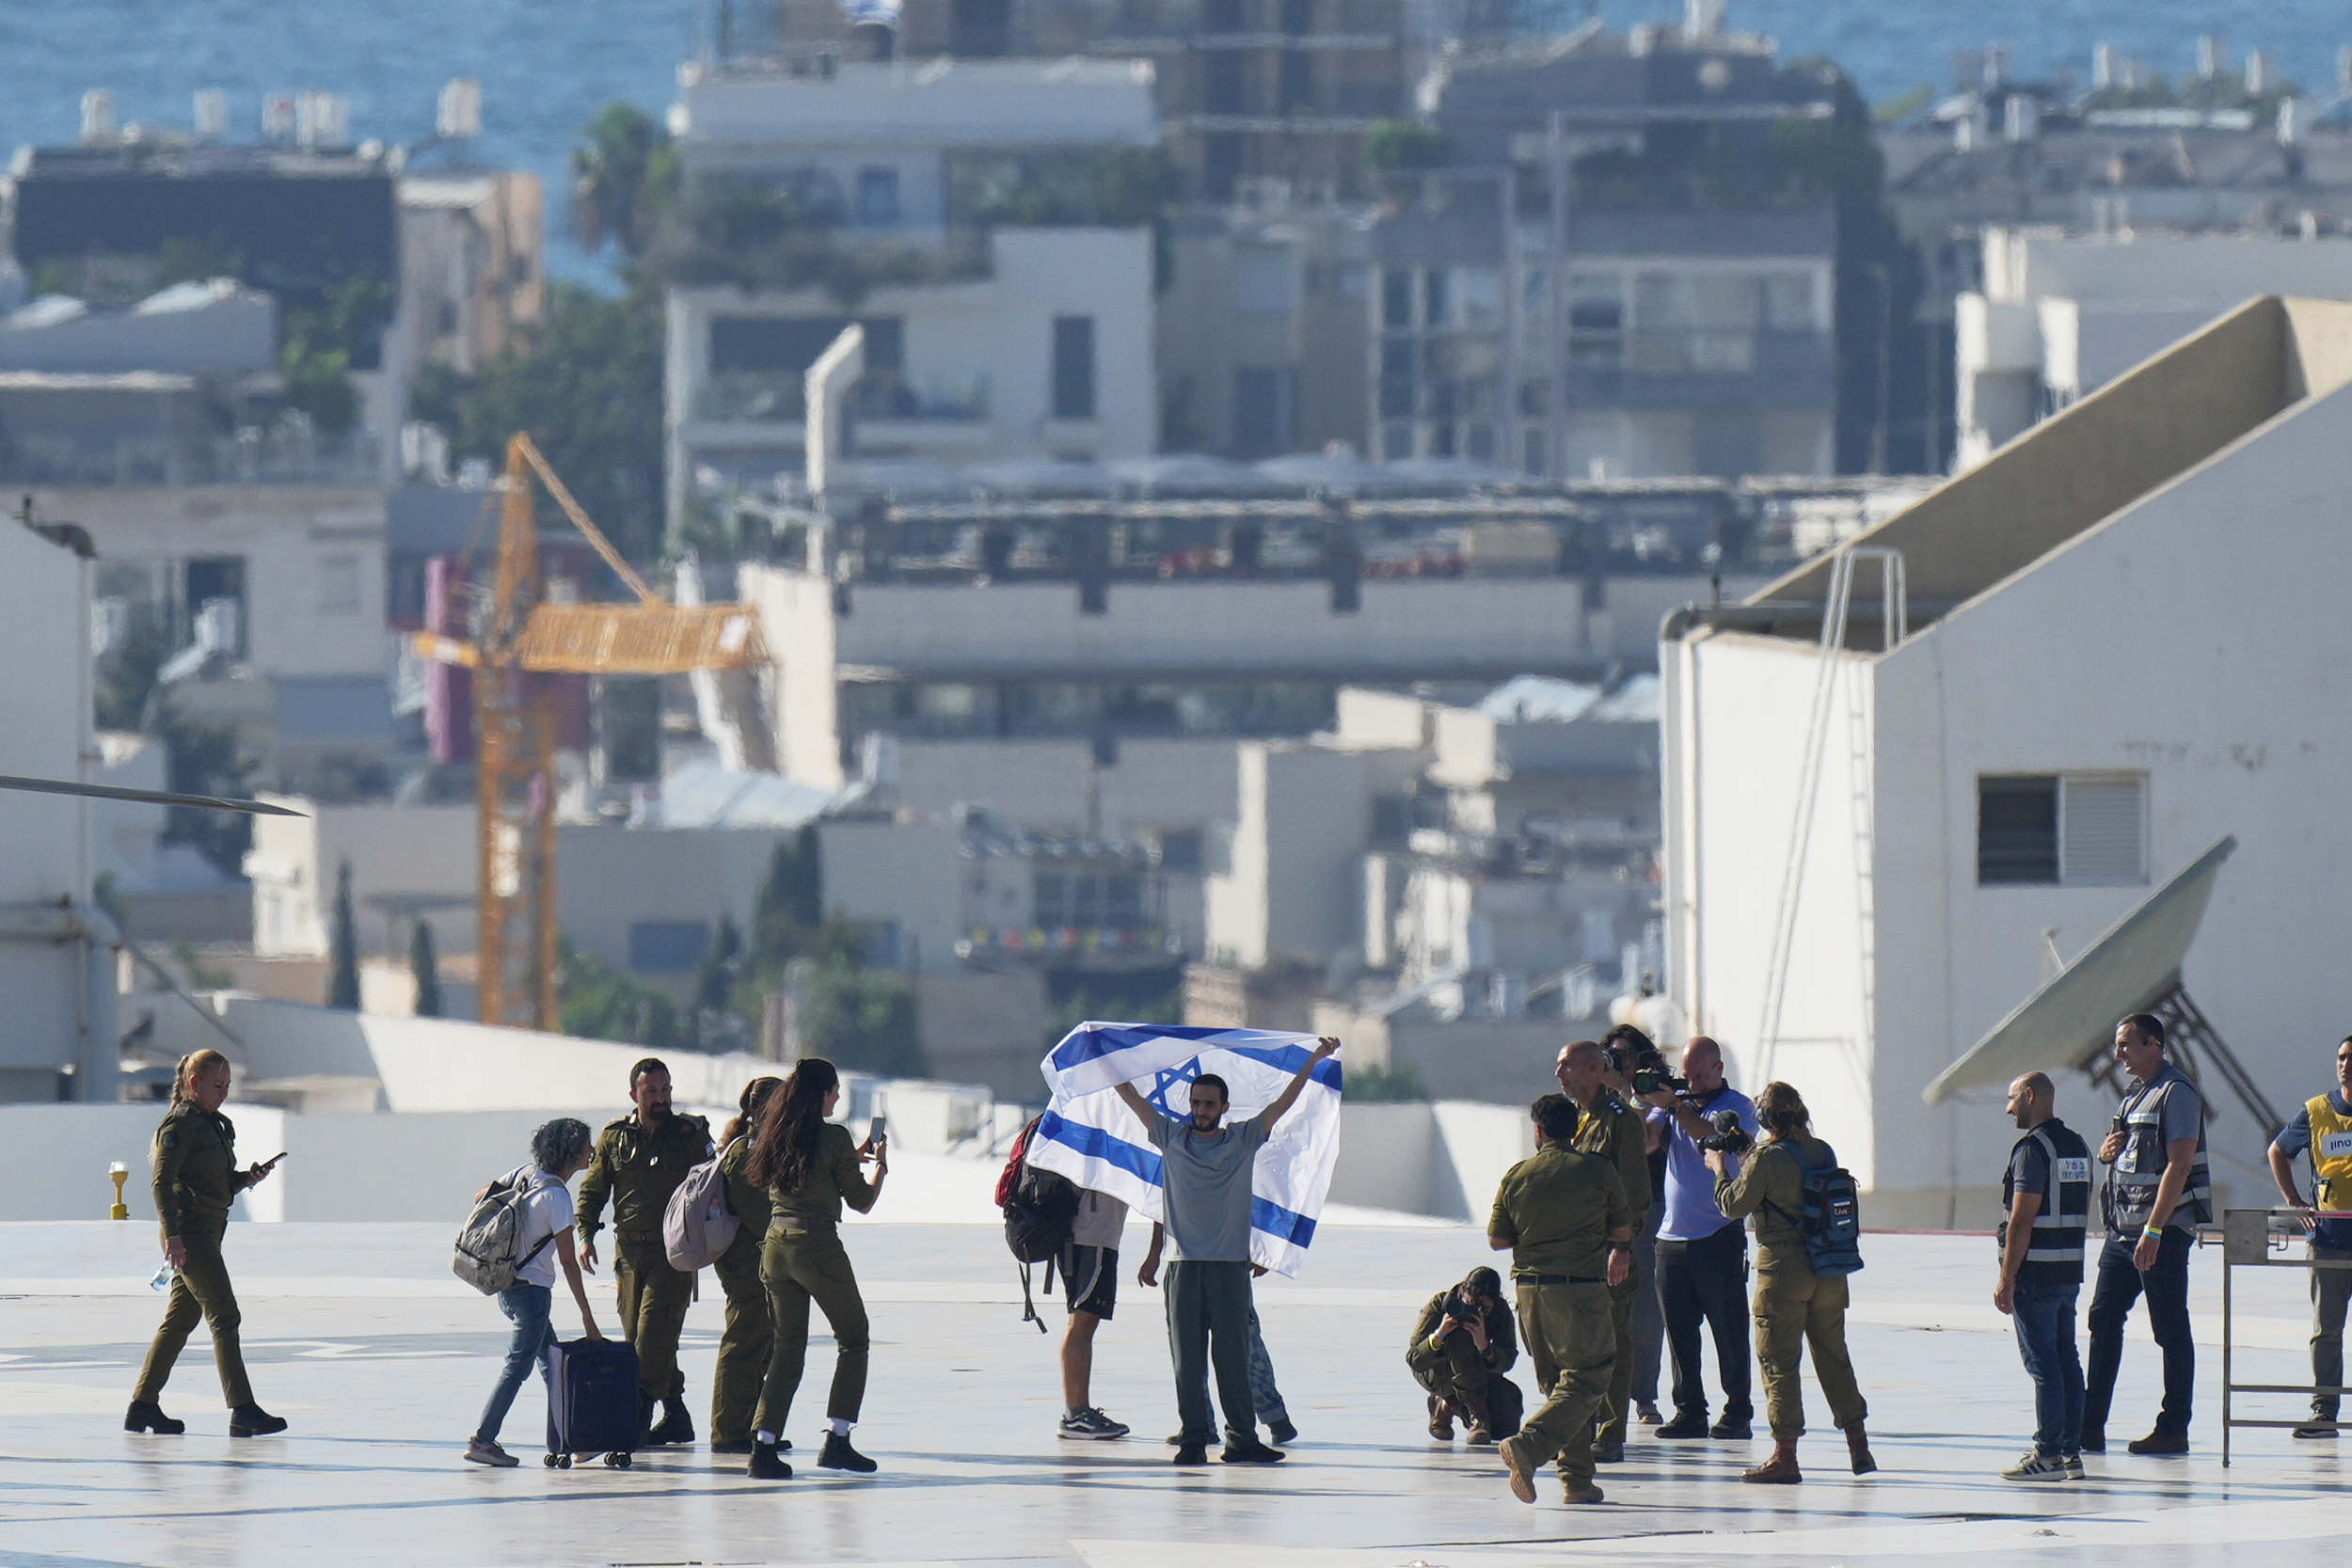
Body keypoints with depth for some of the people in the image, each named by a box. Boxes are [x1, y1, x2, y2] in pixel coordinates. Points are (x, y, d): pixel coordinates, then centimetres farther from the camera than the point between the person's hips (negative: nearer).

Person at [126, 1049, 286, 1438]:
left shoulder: (216, 1125, 18)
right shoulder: (180, 1125, -10)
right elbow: (162, 1181, -16)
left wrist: (248, 1178, 4)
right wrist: (172, 1234, -23)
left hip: (208, 1231, 10)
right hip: (188, 1231, -10)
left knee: (180, 1319, 12)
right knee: (224, 1315, -12)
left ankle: (143, 1405, 18)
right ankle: (242, 1409, -16)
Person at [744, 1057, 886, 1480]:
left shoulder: (775, 1134, 8)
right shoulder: (833, 1136, -9)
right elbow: (862, 1202, -3)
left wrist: (854, 1156, 30)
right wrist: (880, 1166, 15)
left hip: (776, 1246, 6)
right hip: (819, 1246, -6)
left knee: (788, 1349, 12)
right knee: (854, 1341, 10)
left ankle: (764, 1445, 0)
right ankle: (836, 1440, 2)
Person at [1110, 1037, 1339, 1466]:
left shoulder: (1243, 1140, 7)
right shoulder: (1171, 1138, 9)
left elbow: (1282, 1104, 5)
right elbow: (1132, 1099, 11)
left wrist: (1314, 1060, 0)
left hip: (1230, 1265, -1)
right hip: (1183, 1265, 1)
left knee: (1233, 1354, -1)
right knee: (1187, 1357, 0)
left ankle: (1242, 1438, 3)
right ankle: (1193, 1437, 3)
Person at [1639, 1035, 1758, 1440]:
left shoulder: (1738, 1107, 0)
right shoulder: (1675, 1101, 13)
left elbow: (1716, 1138, -20)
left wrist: (1675, 1105, -24)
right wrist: (1649, 1104, -14)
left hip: (1719, 1235, -5)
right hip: (1672, 1236, 5)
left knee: (1728, 1329, -3)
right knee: (1679, 1331, 4)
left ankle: (1737, 1413, 2)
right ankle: (1689, 1412, 9)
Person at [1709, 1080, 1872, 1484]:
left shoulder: (1766, 1159, -13)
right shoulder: (1823, 1152, 4)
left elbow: (1733, 1204, -4)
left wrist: (1720, 1168, 13)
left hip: (1783, 1267, -6)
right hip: (1828, 1268, 6)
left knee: (1778, 1360, 0)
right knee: (1833, 1355, 15)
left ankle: (1785, 1456, -3)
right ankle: (1858, 1445, 16)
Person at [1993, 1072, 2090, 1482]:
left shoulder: (2033, 1149, -14)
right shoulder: (2077, 1146, 14)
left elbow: (2021, 1221, -18)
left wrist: (2006, 1278, -15)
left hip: (2036, 1274, -9)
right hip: (2070, 1272, 9)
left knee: (2042, 1363, -6)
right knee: (2067, 1360, 10)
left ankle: (2047, 1453, -7)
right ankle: (2071, 1452, 11)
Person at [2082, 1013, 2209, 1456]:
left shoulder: (2176, 1092, -12)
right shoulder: (2134, 1095, 17)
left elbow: (2179, 1164, -19)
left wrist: (2154, 1232, -23)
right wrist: (2108, 1150, 3)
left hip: (2164, 1231, -9)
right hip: (2123, 1229, 9)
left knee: (2171, 1329, -2)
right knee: (2103, 1319, 6)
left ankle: (2173, 1431, 2)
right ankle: (2090, 1428, 8)